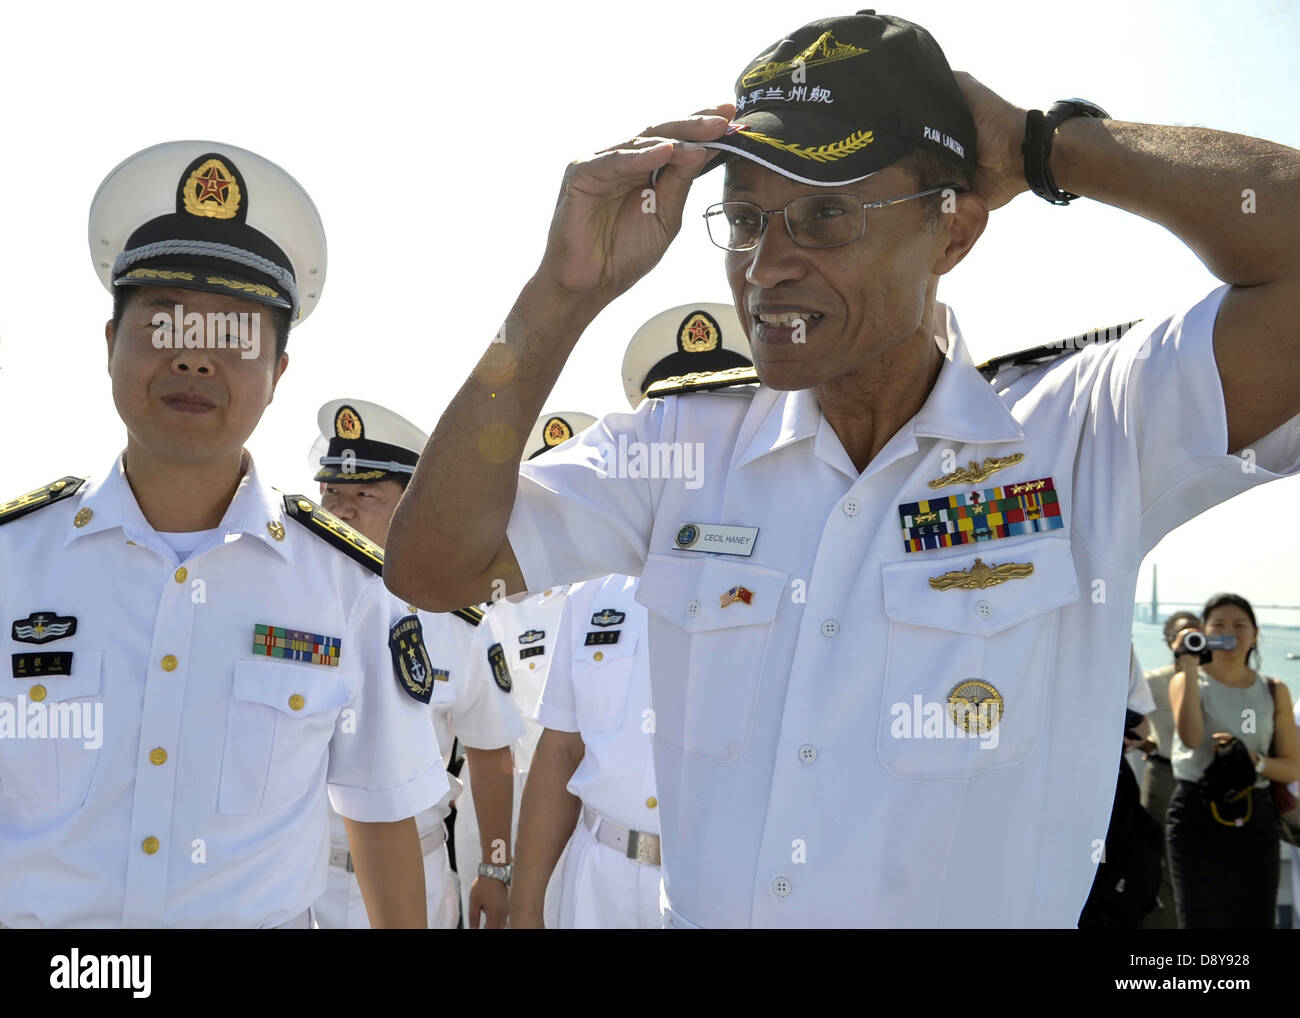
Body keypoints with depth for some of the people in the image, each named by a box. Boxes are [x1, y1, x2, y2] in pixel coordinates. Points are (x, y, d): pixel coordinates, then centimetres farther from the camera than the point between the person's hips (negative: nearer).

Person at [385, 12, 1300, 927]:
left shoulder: (1086, 442, -7)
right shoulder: (679, 446, 0)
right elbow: (434, 569, -6)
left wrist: (1040, 146, -12)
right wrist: (569, 288, -12)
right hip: (696, 906, 3)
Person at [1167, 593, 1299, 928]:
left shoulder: (1273, 691, 10)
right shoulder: (1187, 681, 1)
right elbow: (1191, 738, -20)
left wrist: (1253, 760, -13)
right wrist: (1191, 668, -21)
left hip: (1255, 817, 3)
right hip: (1197, 815, -3)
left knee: (1255, 919, 5)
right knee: (1202, 920, -7)